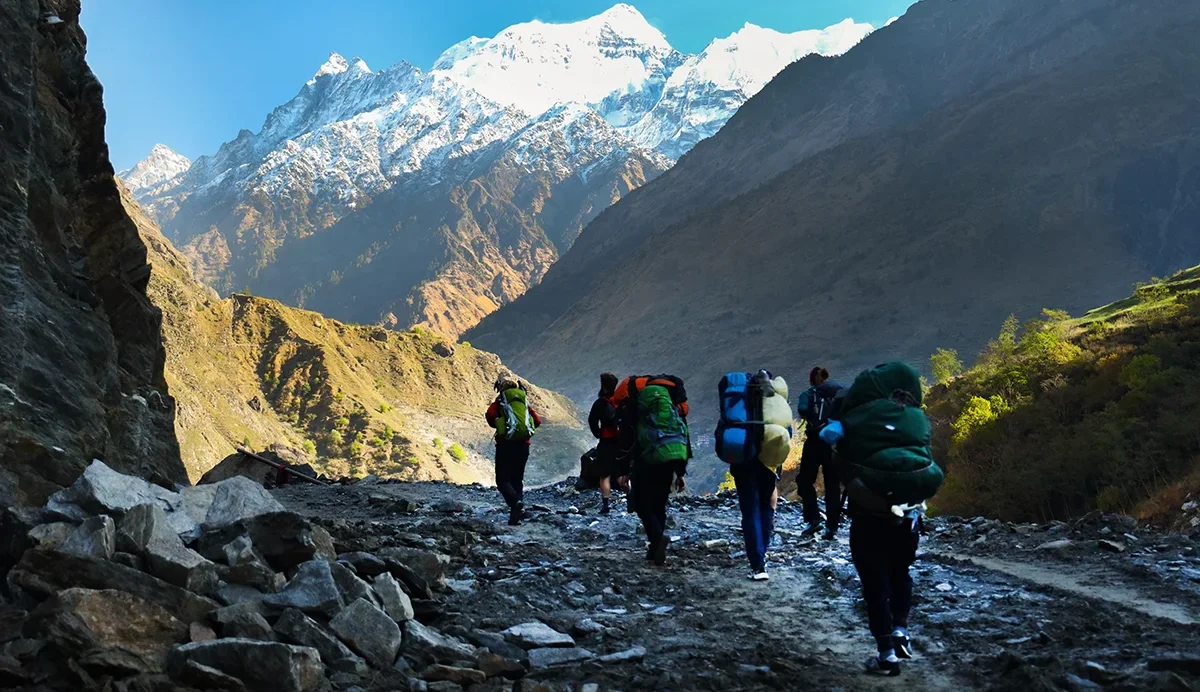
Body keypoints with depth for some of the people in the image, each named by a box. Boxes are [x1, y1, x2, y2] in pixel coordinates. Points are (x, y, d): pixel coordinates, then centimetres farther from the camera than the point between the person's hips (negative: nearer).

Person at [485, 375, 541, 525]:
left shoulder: (500, 402, 3)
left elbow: (490, 414, -15)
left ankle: (515, 502, -29)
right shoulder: (524, 402, 15)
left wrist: (497, 425, 3)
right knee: (517, 478, 15)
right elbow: (537, 421, 7)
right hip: (523, 444, 4)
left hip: (506, 443, -4)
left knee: (502, 479, -1)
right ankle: (518, 512, 5)